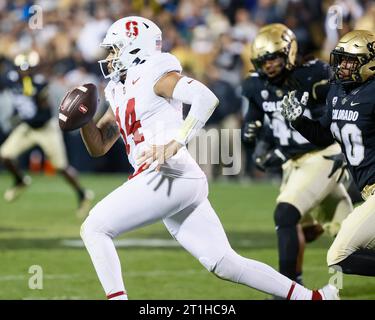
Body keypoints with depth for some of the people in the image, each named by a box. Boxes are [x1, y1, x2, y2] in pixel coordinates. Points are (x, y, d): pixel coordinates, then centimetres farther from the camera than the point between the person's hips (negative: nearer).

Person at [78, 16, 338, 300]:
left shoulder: (152, 75, -2)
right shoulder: (119, 93, 24)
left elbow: (206, 98, -18)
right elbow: (98, 146, 28)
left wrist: (175, 143, -25)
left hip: (171, 176, -9)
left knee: (94, 229, -8)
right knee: (225, 264, 6)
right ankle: (314, 297, 8)